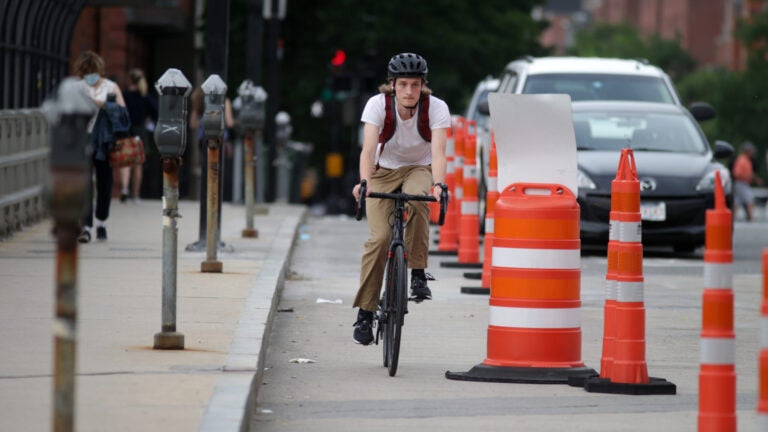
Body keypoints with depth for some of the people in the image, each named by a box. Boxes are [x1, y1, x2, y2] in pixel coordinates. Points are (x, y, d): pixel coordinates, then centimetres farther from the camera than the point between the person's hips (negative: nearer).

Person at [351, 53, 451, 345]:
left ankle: (418, 275, -24)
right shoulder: (378, 104, -21)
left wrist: (438, 184, -49)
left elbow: (438, 152, -31)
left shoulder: (436, 108, -20)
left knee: (416, 201, -37)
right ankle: (365, 313, -8)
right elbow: (368, 149, -31)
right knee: (380, 238, -18)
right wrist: (364, 183, -49)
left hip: (419, 170, 0)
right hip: (384, 171, 0)